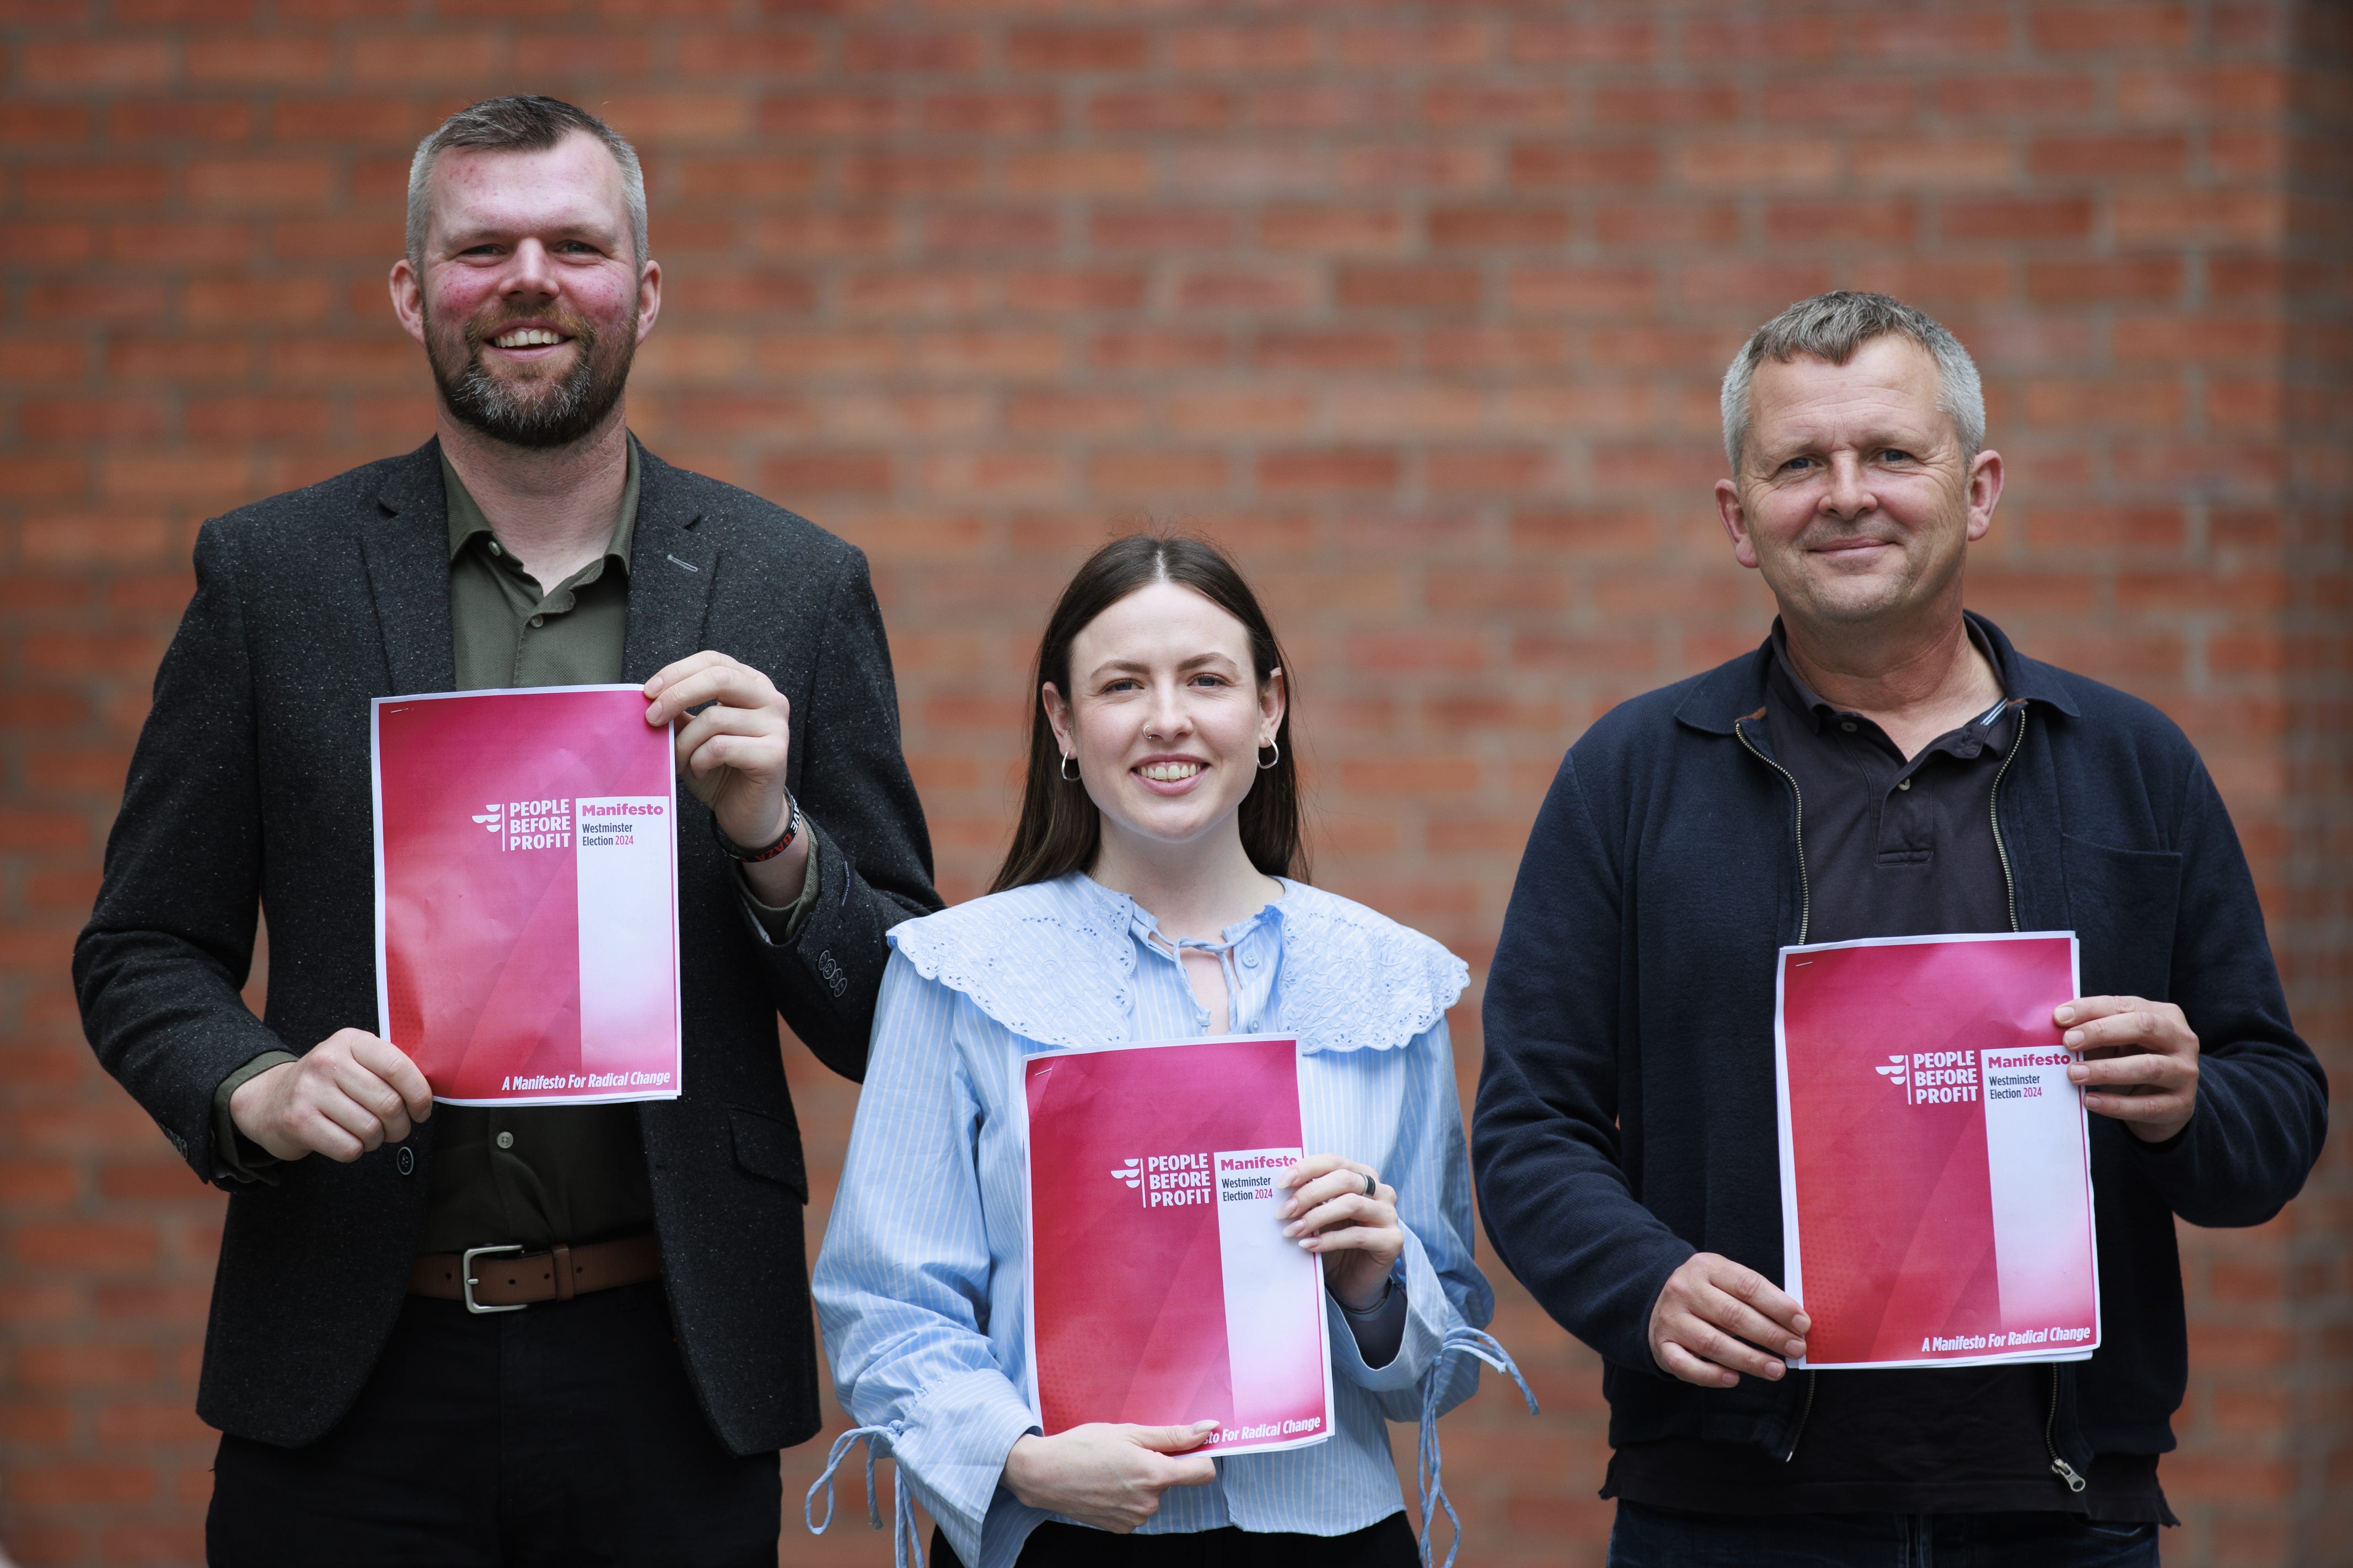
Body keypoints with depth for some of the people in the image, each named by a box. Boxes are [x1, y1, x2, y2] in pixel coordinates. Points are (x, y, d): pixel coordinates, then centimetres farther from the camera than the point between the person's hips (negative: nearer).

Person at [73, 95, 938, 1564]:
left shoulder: (798, 589, 5)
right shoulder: (270, 573, 4)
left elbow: (894, 1024, 5)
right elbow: (142, 952, 8)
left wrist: (771, 837, -12)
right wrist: (255, 1088, -12)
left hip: (668, 1387, 0)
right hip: (353, 1382, 0)